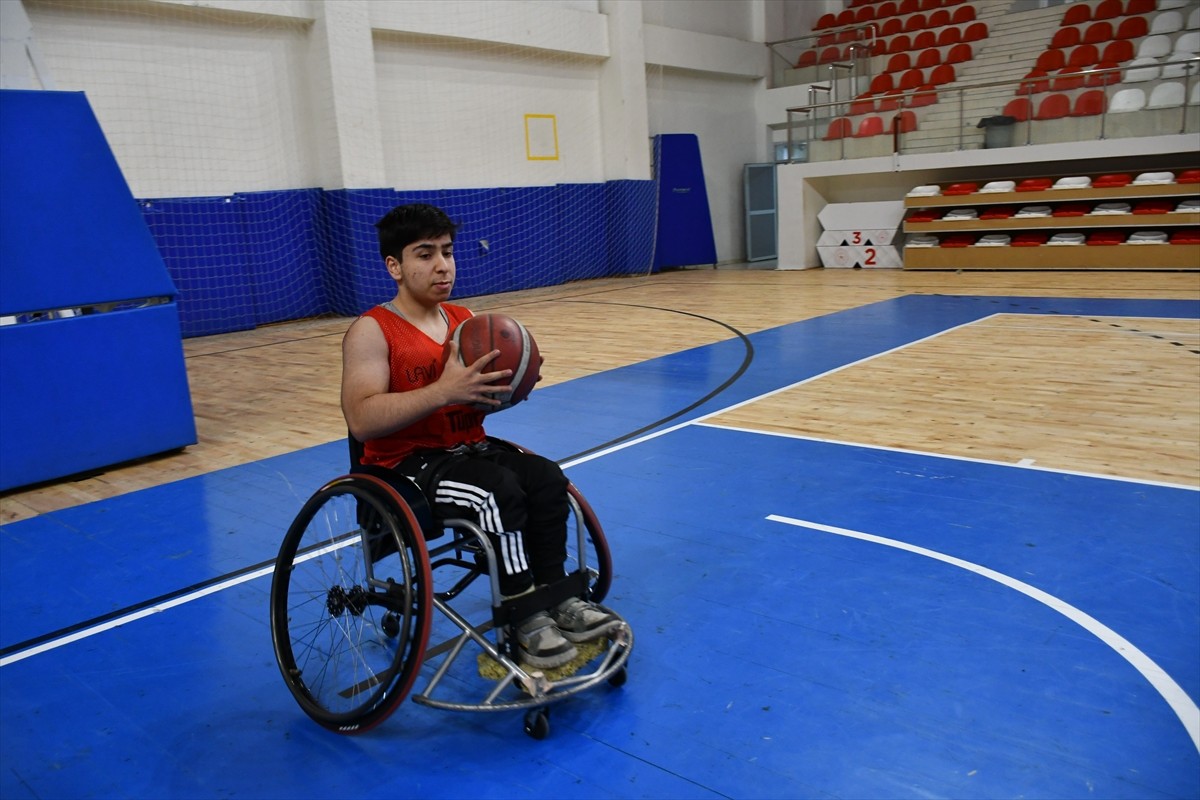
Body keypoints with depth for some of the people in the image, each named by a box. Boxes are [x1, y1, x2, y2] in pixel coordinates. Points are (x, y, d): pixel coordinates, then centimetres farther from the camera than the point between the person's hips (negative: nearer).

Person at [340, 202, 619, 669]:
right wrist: (443, 390, -32)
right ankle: (522, 621, -16)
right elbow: (361, 421, -23)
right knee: (501, 490, -29)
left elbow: (487, 397, 16)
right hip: (404, 465, -6)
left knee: (547, 478, -16)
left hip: (468, 450, 7)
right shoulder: (371, 331, -11)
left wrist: (511, 385, -9)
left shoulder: (465, 320, 10)